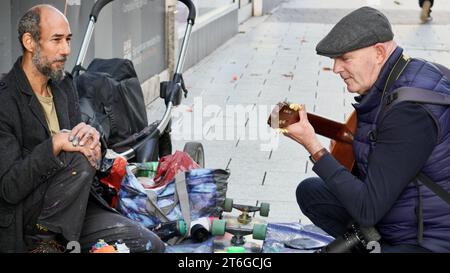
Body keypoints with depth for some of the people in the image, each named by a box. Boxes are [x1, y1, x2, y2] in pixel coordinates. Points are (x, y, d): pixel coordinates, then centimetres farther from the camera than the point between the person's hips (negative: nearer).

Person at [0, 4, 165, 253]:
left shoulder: (64, 85, 9)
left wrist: (90, 138, -10)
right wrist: (56, 145, -30)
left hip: (70, 208, 7)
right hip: (22, 220, -7)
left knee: (151, 245, -9)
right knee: (80, 161, -31)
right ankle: (47, 241, -15)